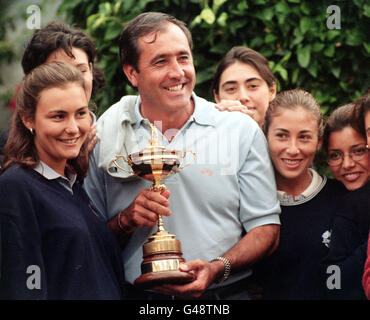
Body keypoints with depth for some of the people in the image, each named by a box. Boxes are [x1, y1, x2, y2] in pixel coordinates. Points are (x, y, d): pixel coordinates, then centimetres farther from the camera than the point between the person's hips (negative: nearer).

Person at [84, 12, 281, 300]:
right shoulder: (106, 138, 3)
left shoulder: (242, 131, 2)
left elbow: (266, 229, 1)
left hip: (224, 293, 0)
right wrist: (126, 220, -13)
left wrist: (216, 269, -14)